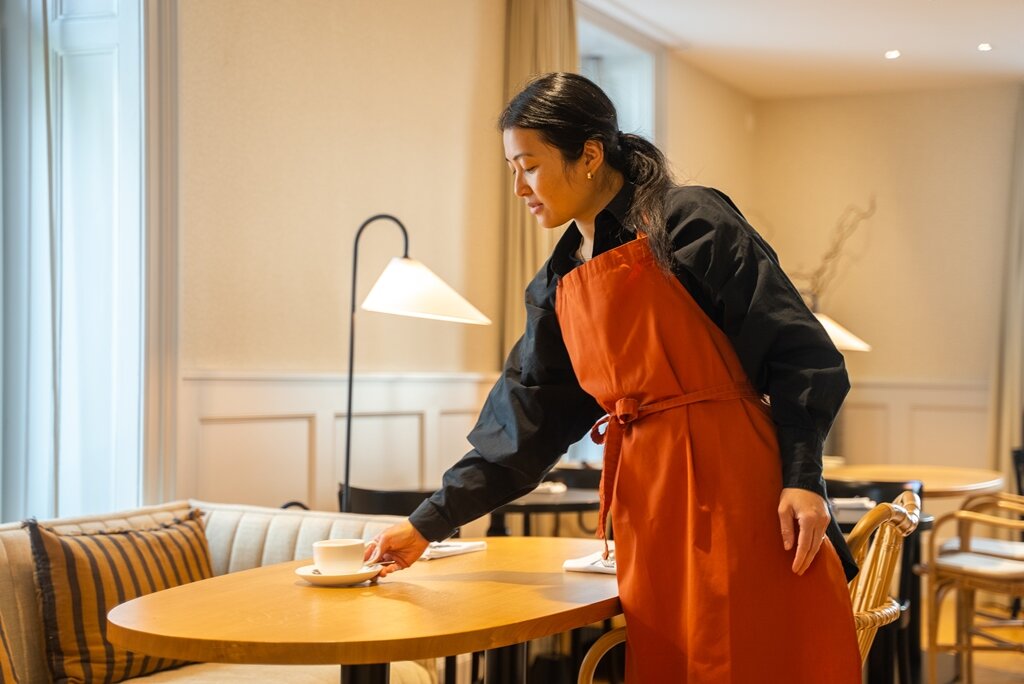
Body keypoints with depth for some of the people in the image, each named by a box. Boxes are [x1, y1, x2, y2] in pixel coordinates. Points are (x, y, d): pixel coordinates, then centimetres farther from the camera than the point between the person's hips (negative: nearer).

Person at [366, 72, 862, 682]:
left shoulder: (688, 223, -5)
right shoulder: (558, 287, 14)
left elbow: (797, 352, -7)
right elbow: (525, 422, 16)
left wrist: (802, 481, -15)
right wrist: (429, 523, 14)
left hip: (739, 484, -6)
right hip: (645, 504, 6)